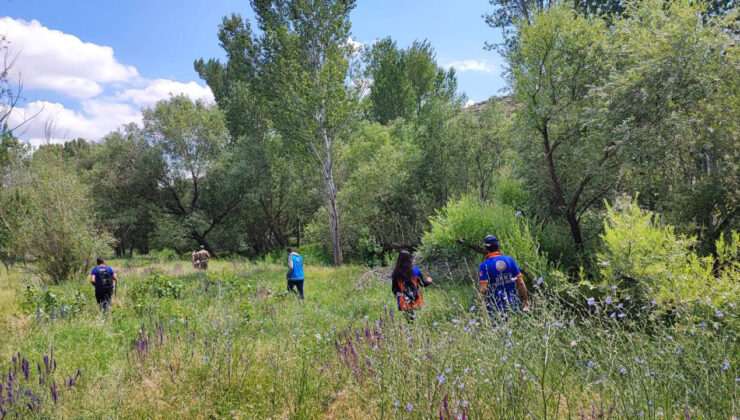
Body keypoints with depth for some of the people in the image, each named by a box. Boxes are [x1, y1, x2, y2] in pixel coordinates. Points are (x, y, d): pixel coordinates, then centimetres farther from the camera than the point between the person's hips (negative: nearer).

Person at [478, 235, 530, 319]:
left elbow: (483, 289, -17)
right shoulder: (510, 260, 0)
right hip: (512, 305, 3)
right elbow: (521, 283, 0)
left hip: (496, 307, -3)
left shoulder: (485, 265, -9)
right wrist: (525, 299, 10)